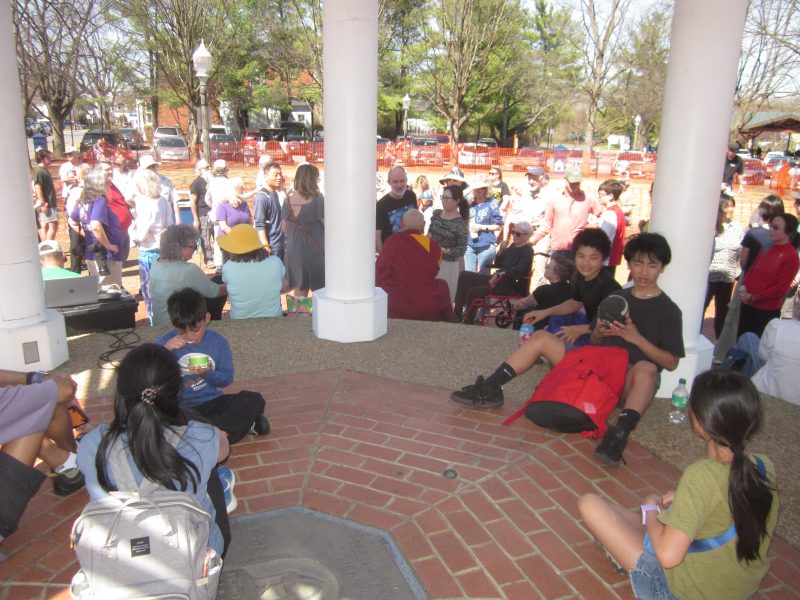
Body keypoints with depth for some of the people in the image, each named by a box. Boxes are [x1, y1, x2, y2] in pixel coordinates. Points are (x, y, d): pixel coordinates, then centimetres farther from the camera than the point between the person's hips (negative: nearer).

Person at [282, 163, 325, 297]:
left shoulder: (288, 200, 2)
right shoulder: (317, 200, -14)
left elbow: (285, 228, 8)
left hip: (294, 252, 5)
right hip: (315, 251, -5)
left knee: (299, 294, 14)